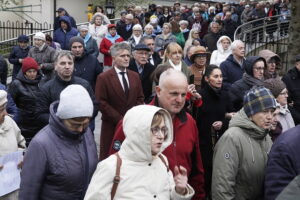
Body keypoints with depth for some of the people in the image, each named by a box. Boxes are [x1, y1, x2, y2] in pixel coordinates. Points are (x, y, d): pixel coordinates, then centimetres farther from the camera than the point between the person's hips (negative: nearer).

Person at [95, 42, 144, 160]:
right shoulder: (103, 78, -5)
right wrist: (120, 119, -12)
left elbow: (140, 98, 13)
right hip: (111, 125, -4)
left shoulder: (135, 76, 11)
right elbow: (101, 103, -9)